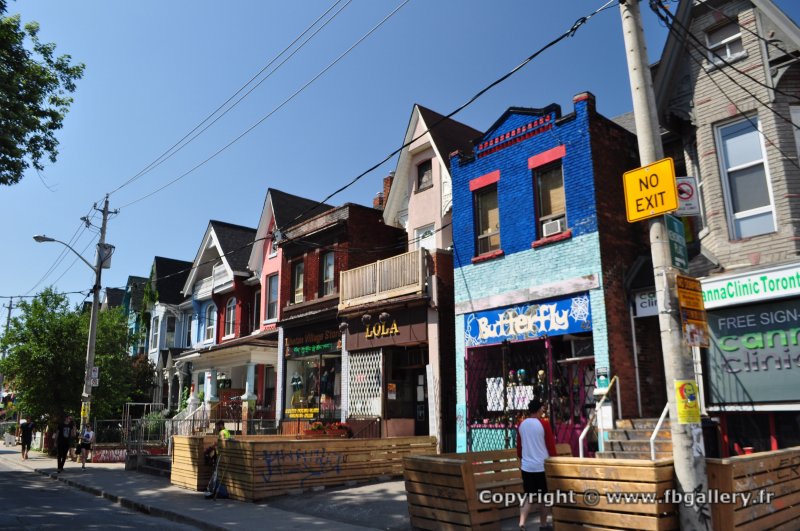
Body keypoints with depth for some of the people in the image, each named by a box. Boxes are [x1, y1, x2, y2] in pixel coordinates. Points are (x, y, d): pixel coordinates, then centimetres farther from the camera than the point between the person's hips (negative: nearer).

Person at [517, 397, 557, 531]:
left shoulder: (522, 425, 4)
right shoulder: (544, 424, -11)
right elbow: (551, 445, -7)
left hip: (526, 466, 4)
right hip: (542, 466, -4)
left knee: (529, 495, 10)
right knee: (544, 497, 11)